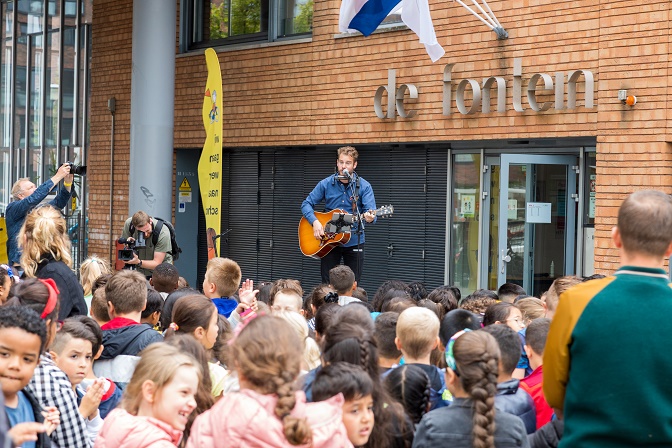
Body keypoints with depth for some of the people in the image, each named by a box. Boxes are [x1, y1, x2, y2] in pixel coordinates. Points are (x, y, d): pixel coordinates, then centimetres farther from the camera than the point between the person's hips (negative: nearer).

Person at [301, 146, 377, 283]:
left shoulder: (364, 186, -4)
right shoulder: (325, 184, 0)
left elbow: (370, 209, -13)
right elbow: (307, 204, 3)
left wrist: (370, 217, -38)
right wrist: (314, 221, -14)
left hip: (354, 242, -1)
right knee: (327, 285, 5)